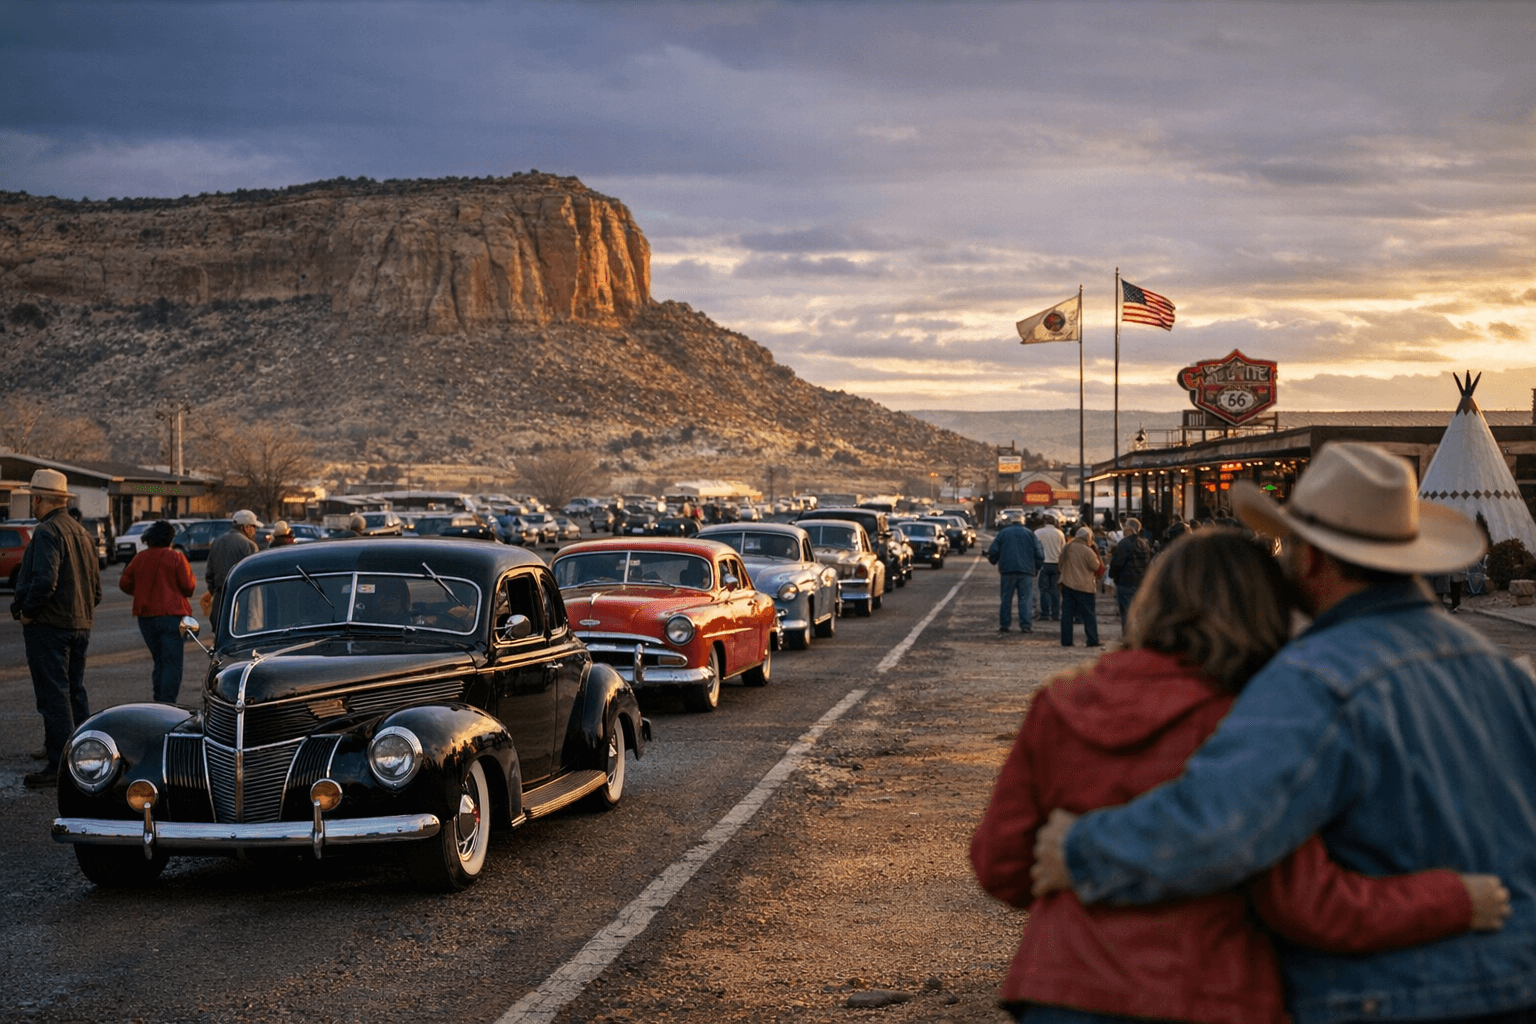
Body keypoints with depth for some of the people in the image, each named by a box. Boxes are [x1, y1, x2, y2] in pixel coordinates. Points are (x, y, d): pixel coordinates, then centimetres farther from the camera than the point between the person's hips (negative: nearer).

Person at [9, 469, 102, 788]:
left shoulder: (47, 532, -15)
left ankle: (60, 767, -7)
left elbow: (44, 580, -27)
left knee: (53, 696, -6)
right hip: (80, 625, 9)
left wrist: (26, 612, -15)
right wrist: (85, 612, 19)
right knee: (76, 692, 17)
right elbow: (96, 583, 17)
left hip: (48, 626, -9)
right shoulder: (82, 532, 14)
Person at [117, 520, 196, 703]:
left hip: (146, 617, 5)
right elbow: (188, 586, -9)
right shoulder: (176, 557, -6)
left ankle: (158, 701, 15)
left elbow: (124, 584, 10)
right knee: (172, 663, -4)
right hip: (171, 615, -5)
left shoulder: (139, 558, 6)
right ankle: (167, 704, -13)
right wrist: (192, 578, 13)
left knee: (159, 662, 17)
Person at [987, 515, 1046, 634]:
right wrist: (1037, 567, 17)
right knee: (1026, 598, 0)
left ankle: (1004, 625, 7)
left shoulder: (1002, 533, 10)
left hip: (1007, 570, 0)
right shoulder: (1030, 534, 11)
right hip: (1026, 570, 0)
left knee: (1006, 598, 7)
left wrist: (994, 561, 21)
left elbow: (993, 552, 2)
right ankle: (1026, 625, -8)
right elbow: (1039, 554, 5)